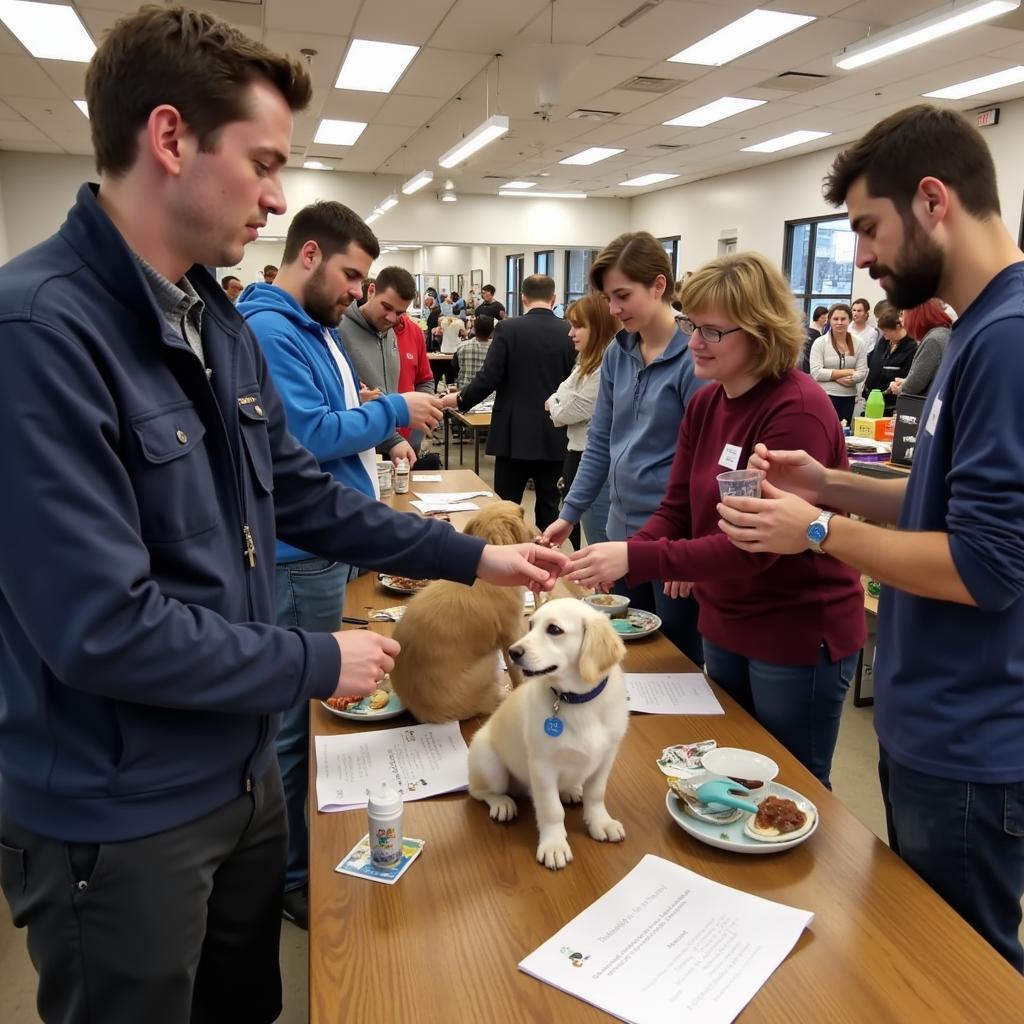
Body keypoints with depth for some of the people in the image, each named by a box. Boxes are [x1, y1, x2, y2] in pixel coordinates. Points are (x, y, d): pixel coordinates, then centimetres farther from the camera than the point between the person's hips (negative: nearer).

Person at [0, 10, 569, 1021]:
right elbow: (102, 629, -29)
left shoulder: (218, 319, 4)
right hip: (117, 820, -8)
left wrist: (471, 556, 7)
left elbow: (300, 494, 10)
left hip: (239, 770, 8)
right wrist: (319, 662, -16)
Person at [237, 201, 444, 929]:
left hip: (334, 542, 11)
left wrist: (381, 424, 6)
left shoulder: (316, 329, 14)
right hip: (302, 555, -10)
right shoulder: (268, 330, -17)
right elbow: (308, 435, -24)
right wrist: (393, 412, -14)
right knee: (297, 716, 2)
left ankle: (318, 848, 39)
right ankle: (295, 879, 20)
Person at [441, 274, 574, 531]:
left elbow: (489, 377, -11)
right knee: (548, 507, 10)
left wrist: (460, 399, 4)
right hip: (553, 436, 2)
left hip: (515, 433, -2)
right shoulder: (569, 332, -1)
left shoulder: (508, 328, -8)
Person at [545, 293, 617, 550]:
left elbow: (575, 410, -16)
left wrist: (554, 410, 4)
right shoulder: (587, 361, 15)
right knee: (577, 533, 19)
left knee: (599, 543, -3)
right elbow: (562, 394, 17)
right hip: (578, 453, 10)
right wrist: (556, 403, -5)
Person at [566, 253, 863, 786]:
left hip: (800, 636, -7)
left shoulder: (798, 411, -23)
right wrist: (615, 560, -17)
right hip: (724, 625, 8)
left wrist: (634, 559, -34)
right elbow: (676, 512, 1)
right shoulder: (704, 405, 2)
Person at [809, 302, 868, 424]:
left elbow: (862, 373, 0)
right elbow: (816, 373, -11)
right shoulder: (820, 342, -2)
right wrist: (846, 372, -9)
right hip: (825, 396, -3)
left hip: (848, 397, 3)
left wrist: (834, 376, -15)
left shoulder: (858, 343, 7)